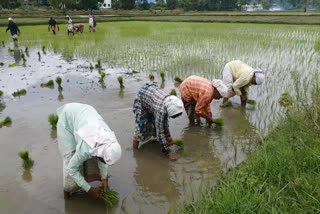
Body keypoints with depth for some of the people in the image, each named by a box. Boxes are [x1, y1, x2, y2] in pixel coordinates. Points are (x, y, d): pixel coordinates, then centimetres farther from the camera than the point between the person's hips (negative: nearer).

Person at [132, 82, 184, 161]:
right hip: (140, 102, -7)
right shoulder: (160, 110, -42)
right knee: (141, 126, -10)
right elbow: (160, 132, -37)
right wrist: (168, 152, -31)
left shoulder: (169, 102, -21)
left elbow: (165, 120, -3)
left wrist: (168, 135, 3)